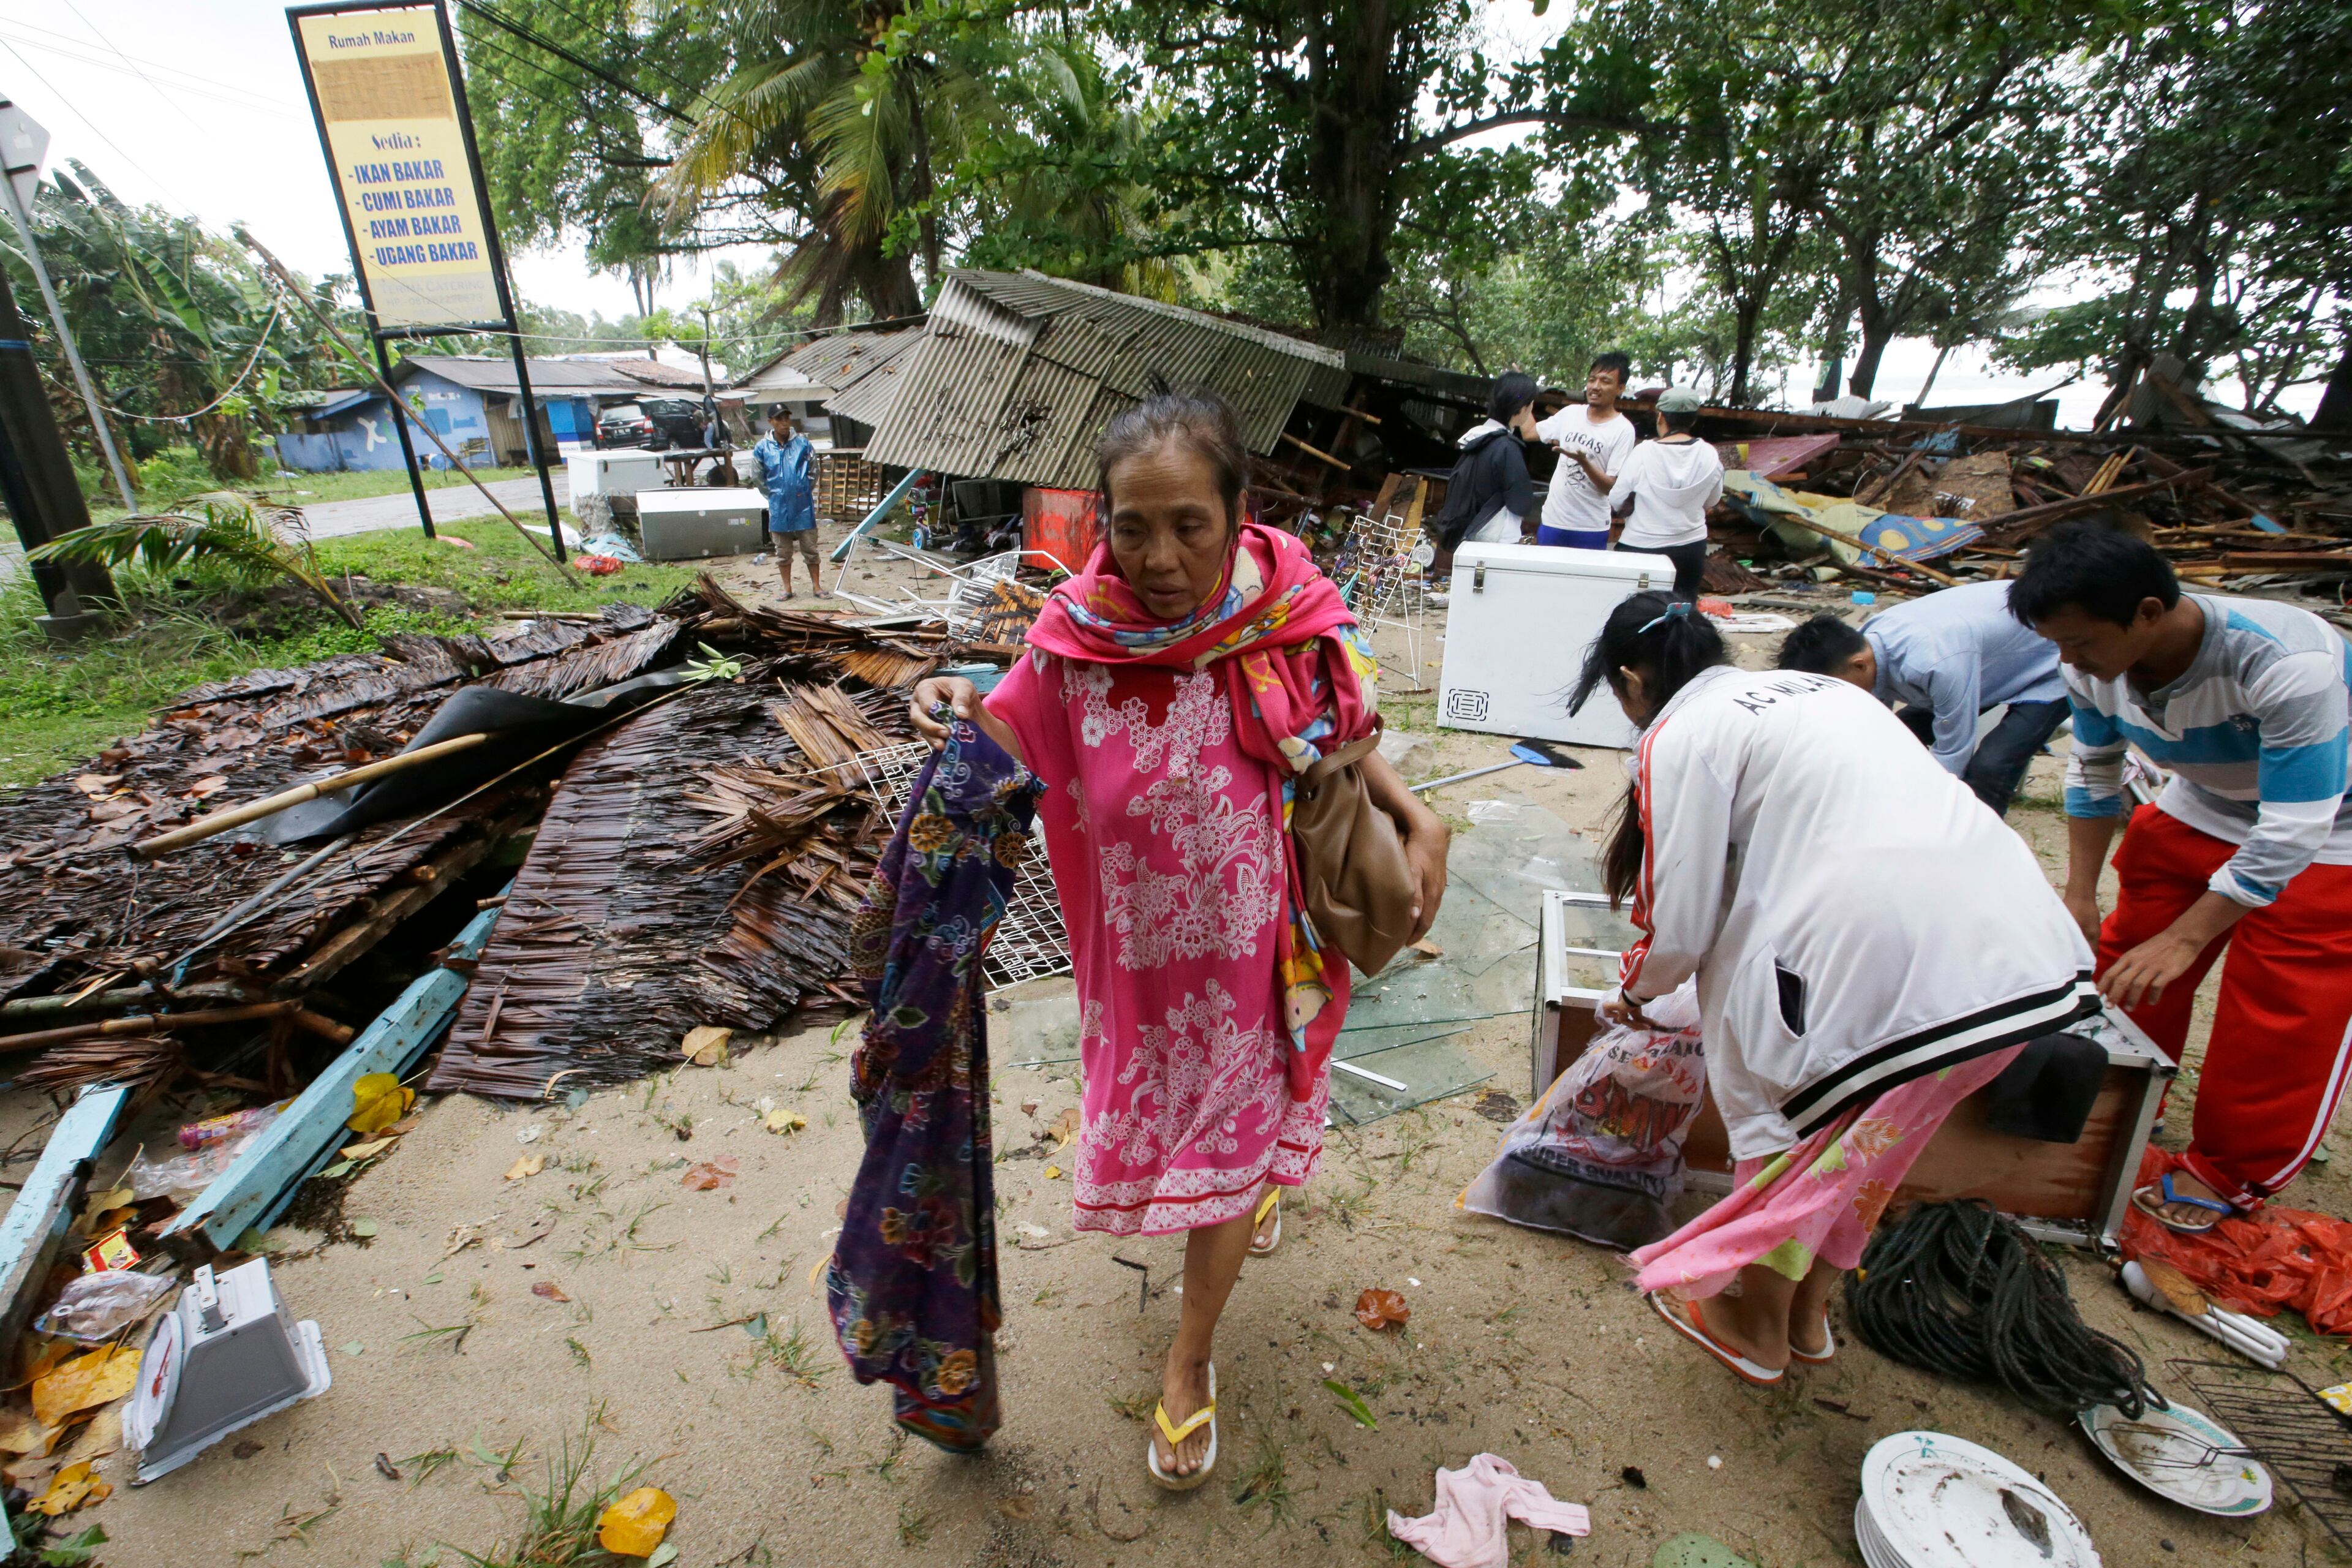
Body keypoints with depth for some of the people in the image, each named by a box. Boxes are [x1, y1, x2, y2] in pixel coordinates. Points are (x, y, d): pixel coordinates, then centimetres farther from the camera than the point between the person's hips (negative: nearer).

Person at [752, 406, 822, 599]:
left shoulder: (802, 443, -3)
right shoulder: (763, 447, -2)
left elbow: (813, 470, 8)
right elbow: (759, 477, 9)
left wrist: (805, 491, 7)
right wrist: (773, 495, 7)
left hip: (803, 506, -1)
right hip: (779, 508, 1)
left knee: (810, 549, 6)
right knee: (783, 552, 9)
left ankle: (817, 586, 16)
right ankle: (787, 588, 20)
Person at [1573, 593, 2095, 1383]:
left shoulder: (1681, 737, -2)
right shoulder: (1819, 686, 22)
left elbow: (1682, 926, -2)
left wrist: (1635, 992, 19)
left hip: (1896, 965, -8)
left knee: (1790, 1125, 16)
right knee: (1862, 1134, 25)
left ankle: (1755, 1327, 36)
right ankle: (1807, 1313, 43)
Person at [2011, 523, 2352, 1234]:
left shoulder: (2287, 663, -38)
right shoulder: (2094, 666, -21)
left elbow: (2291, 832, -34)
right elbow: (2092, 773, -4)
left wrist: (2184, 939, -34)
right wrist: (2079, 897, -5)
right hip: (2201, 812, 5)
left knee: (2279, 1014, -1)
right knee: (2129, 957, 8)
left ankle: (2230, 1174, 19)